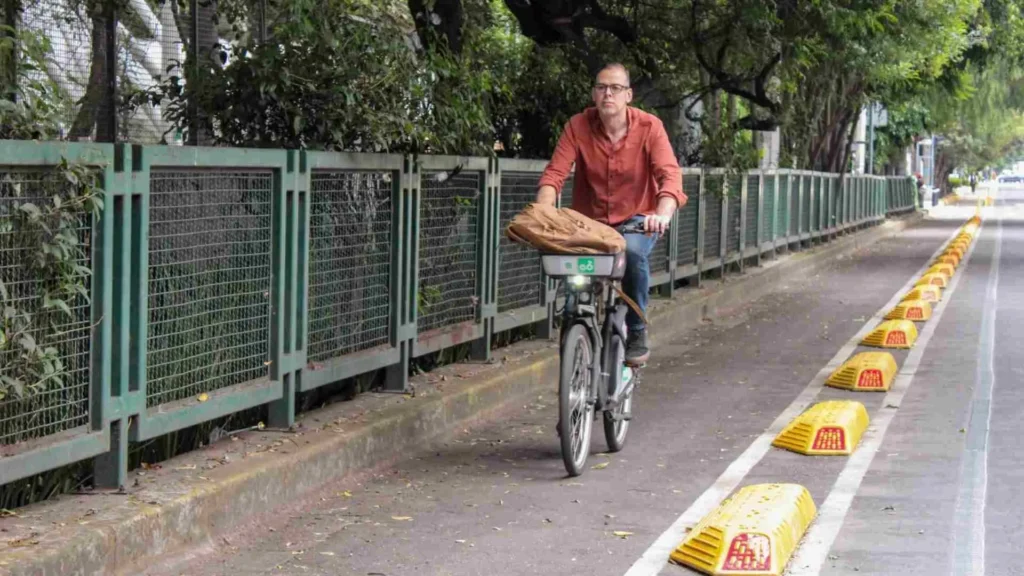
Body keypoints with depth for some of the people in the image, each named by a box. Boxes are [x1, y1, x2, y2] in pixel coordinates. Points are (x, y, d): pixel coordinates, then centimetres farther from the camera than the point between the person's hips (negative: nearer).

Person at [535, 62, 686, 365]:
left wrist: (663, 215, -42)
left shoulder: (649, 127, -12)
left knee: (633, 251, -34)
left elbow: (670, 175, -23)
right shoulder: (578, 126, -8)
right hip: (589, 221, 2)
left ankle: (637, 332, -14)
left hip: (636, 219, -2)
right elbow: (555, 172, -16)